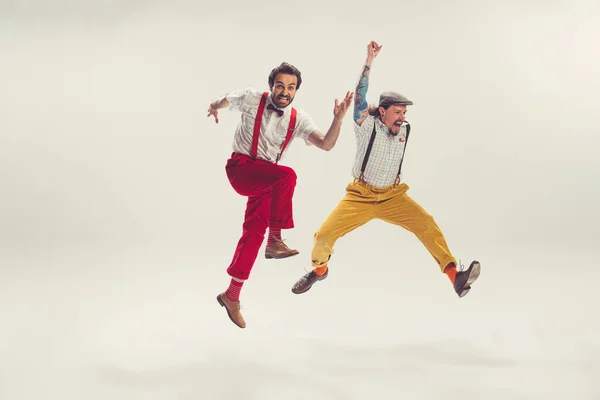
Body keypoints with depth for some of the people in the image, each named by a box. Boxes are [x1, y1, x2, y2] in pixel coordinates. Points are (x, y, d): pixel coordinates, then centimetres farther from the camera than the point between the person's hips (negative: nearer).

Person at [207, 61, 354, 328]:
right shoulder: (251, 98, -6)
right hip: (240, 168, -4)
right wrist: (214, 109, 37)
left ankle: (232, 295, 11)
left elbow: (326, 145, -10)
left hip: (265, 178, 4)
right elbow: (221, 102, 15)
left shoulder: (298, 119, 1)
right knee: (287, 175, -30)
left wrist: (338, 118, -25)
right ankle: (275, 240, -23)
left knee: (254, 233, 0)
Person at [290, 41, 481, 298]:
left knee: (427, 224, -19)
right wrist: (369, 62, -35)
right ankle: (319, 270, 21)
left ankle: (456, 278, -24)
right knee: (324, 235, -12)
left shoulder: (404, 129, -3)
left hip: (392, 196, 3)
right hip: (360, 196, -3)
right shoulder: (368, 126, -14)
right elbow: (359, 99, -29)